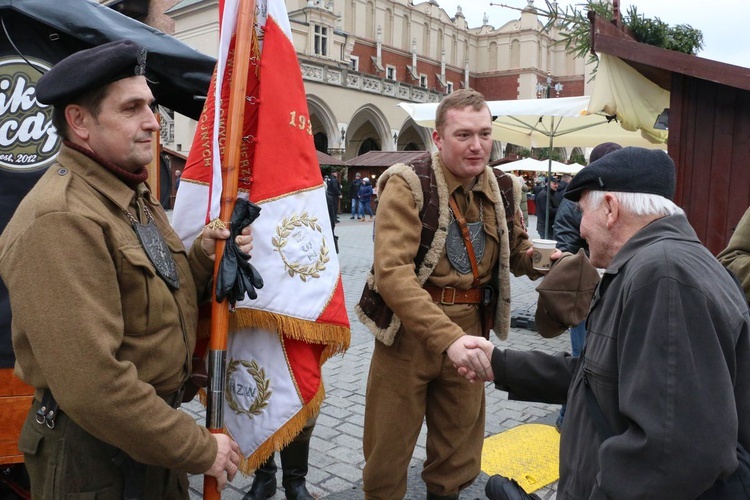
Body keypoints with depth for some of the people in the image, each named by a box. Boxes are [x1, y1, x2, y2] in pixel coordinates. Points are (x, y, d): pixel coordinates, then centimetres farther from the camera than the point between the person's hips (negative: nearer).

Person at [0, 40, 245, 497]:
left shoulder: (136, 194, 7)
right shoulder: (61, 220, -24)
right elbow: (91, 385, -29)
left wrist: (203, 259, -6)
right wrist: (200, 449, -20)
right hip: (94, 451, -9)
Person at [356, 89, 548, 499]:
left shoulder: (502, 189, 1)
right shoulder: (407, 185, -17)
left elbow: (518, 250, 16)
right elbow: (392, 272, -28)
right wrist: (448, 337, -38)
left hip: (471, 323, 5)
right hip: (409, 326, -4)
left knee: (461, 437, 21)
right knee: (390, 440, 10)